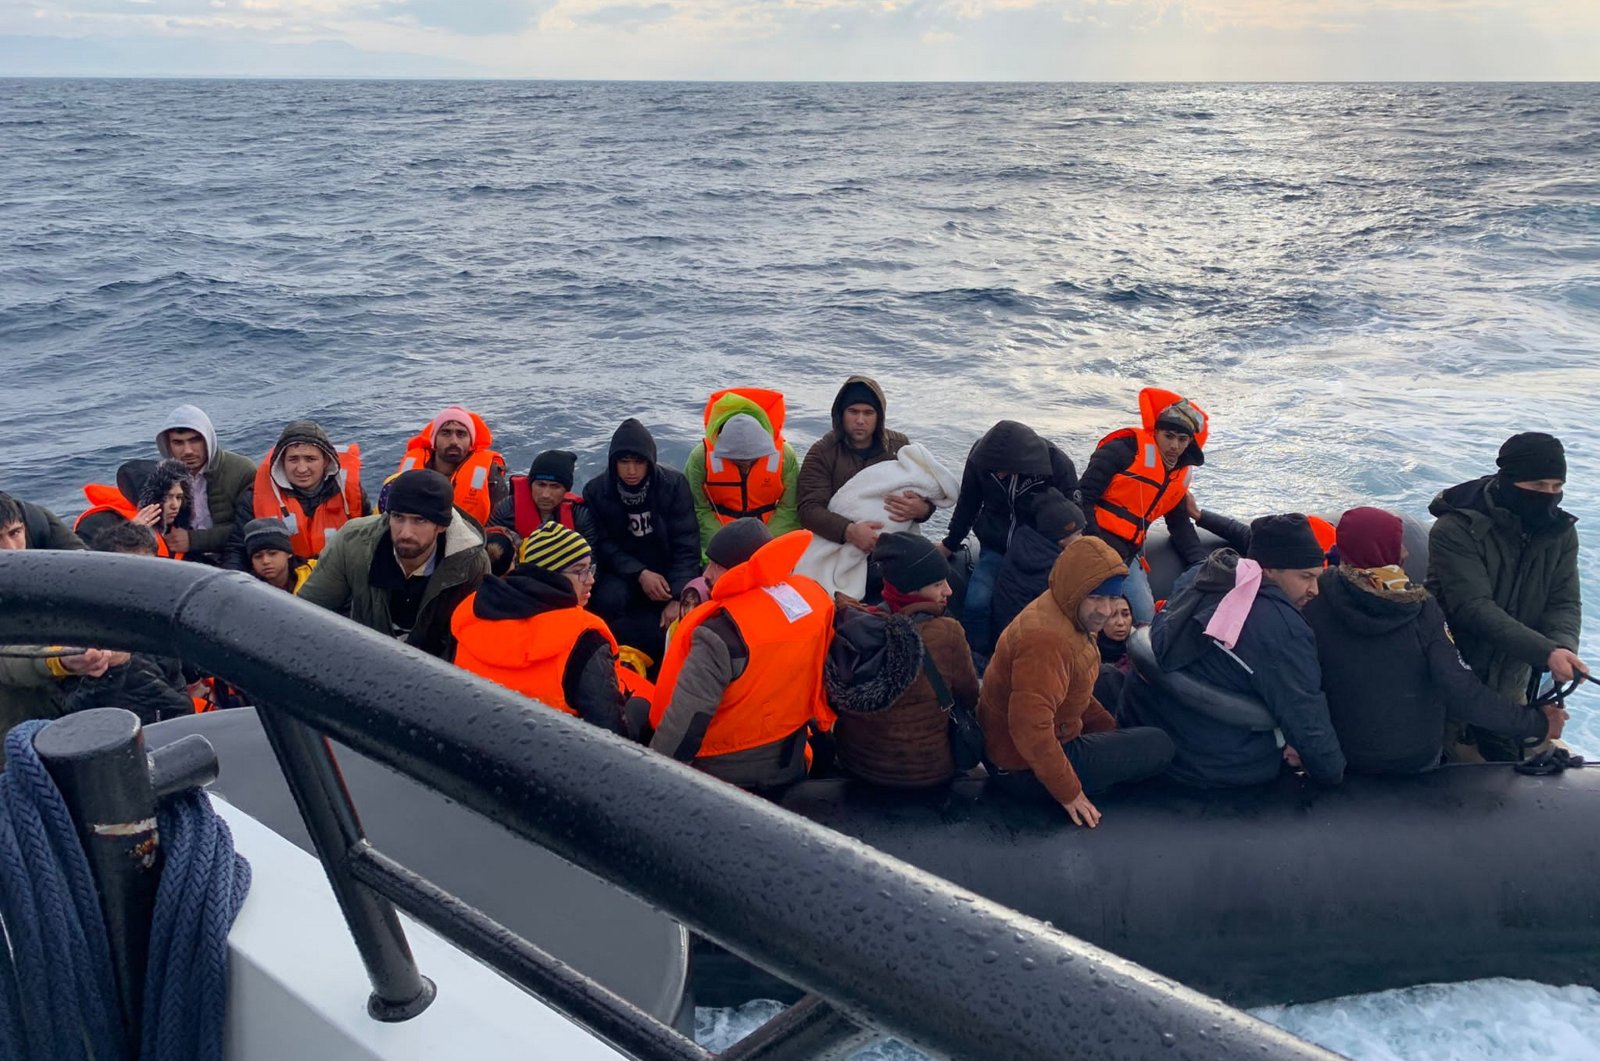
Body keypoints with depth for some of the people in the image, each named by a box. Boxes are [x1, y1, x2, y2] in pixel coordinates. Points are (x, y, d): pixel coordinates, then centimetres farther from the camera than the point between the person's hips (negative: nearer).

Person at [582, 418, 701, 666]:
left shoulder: (674, 484, -11)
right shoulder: (596, 491, -7)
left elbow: (686, 544, -13)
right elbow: (605, 545, -6)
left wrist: (679, 598, -24)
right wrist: (640, 574, -24)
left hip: (668, 570, 0)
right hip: (624, 571, 0)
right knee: (608, 600, -32)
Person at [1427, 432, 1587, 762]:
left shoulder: (1560, 533, -2)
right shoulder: (1455, 531, -22)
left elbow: (1565, 602, -7)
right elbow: (1475, 608, -30)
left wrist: (1564, 647, -30)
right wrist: (1546, 652, -39)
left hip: (1511, 685, 6)